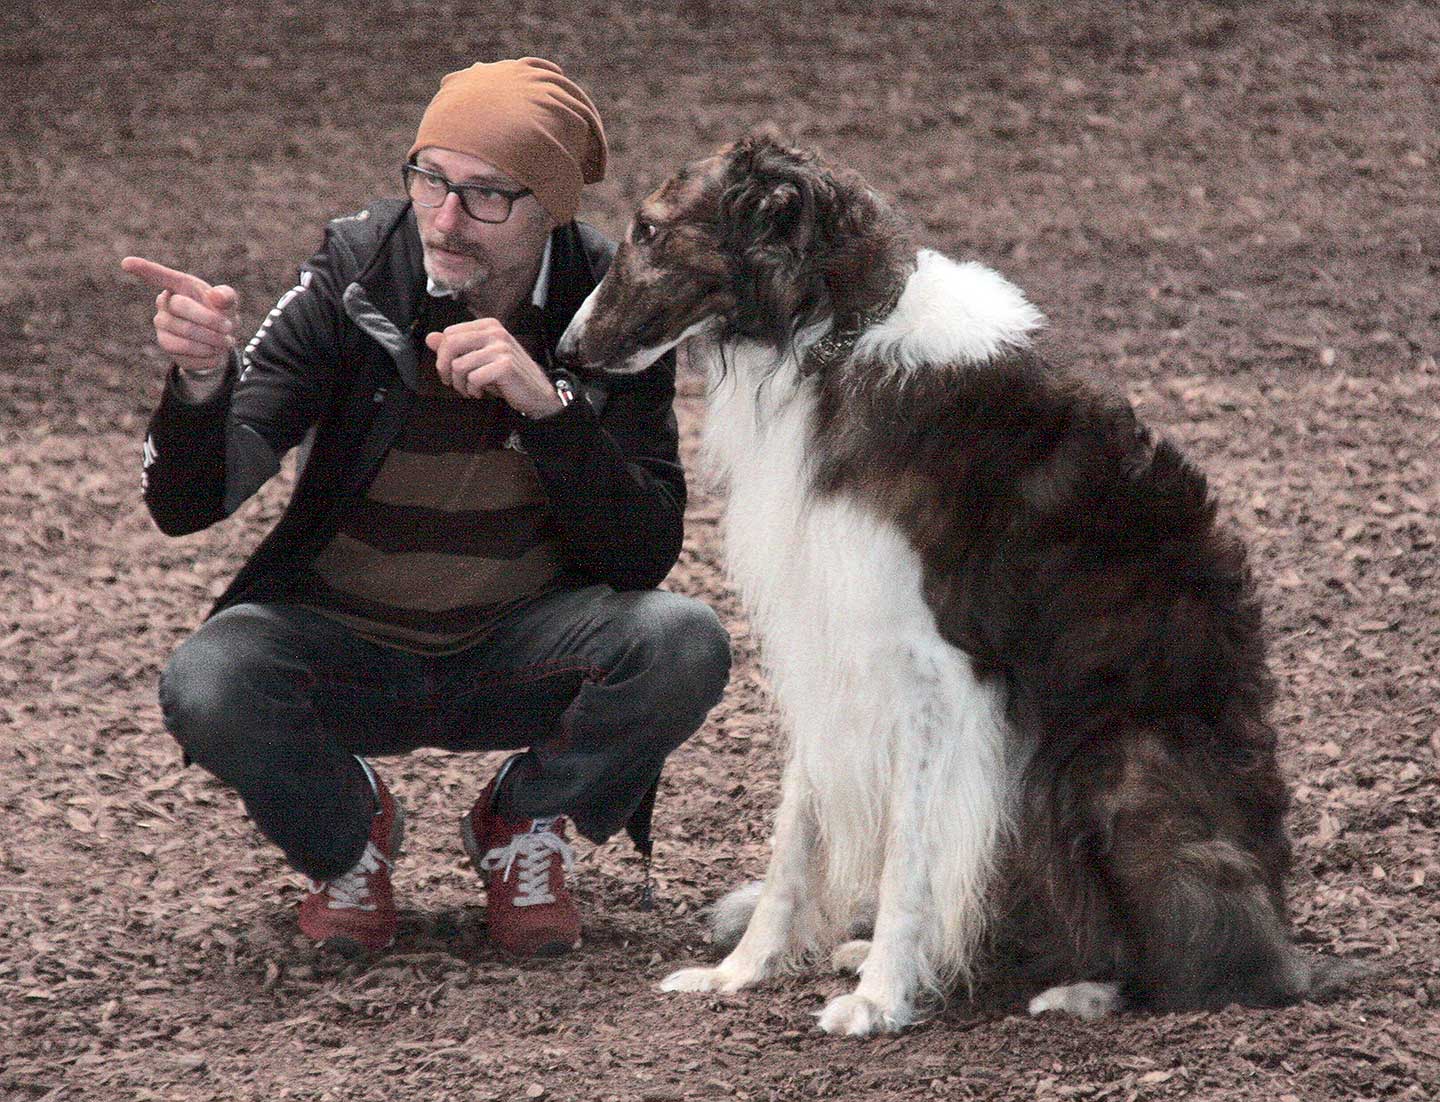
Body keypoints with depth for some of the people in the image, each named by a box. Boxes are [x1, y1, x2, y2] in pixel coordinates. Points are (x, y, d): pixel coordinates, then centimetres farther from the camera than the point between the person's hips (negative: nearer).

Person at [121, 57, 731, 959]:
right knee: (208, 687, -32)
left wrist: (548, 406, -29)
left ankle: (522, 822, 3)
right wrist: (202, 378, -39)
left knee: (684, 646, -29)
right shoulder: (356, 276, -13)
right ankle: (348, 834, 3)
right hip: (343, 646, -1)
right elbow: (189, 504, -16)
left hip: (522, 655, 1)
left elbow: (649, 552, -14)